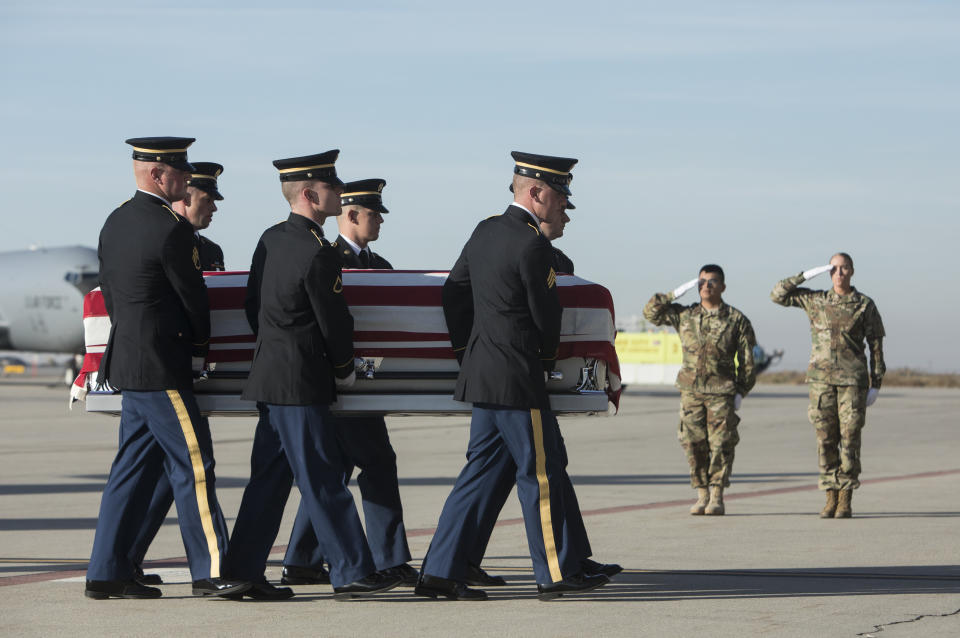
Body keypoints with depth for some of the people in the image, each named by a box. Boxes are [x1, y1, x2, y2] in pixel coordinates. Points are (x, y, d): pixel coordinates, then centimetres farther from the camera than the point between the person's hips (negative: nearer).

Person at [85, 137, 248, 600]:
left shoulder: (116, 222, 11)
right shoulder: (170, 228, -16)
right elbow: (193, 296, -9)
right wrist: (201, 341, 9)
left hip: (126, 361, 9)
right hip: (161, 369, -9)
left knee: (134, 466, 11)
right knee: (192, 464, -5)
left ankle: (108, 571, 11)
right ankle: (211, 570, -5)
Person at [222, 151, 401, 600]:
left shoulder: (271, 239, 10)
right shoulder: (318, 254, -17)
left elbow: (252, 304, 17)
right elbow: (333, 321, -12)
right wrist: (344, 370, 2)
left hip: (269, 374, 9)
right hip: (302, 382, -9)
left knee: (269, 476, 12)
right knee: (323, 479, -5)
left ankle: (243, 572, 13)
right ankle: (351, 573, -1)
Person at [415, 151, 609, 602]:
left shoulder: (485, 231, 11)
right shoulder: (533, 245, -16)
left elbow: (453, 292, 16)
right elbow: (545, 312, -10)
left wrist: (466, 351, 21)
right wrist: (547, 356, 10)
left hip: (481, 372, 9)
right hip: (518, 378, -9)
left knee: (484, 470, 11)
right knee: (541, 471, -1)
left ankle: (441, 571, 9)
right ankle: (556, 573, 5)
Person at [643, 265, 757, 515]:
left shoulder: (736, 320, 3)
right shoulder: (685, 315, 10)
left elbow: (747, 360, 4)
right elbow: (651, 312, 12)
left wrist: (741, 392, -3)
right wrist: (675, 293, 2)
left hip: (721, 391, -2)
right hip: (691, 391, 3)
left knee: (721, 444, -5)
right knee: (694, 444, 0)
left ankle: (717, 497, 0)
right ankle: (701, 496, 8)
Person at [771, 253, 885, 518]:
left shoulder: (865, 305, 3)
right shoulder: (815, 301, 9)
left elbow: (876, 346, 4)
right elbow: (778, 295, 10)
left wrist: (876, 384, 0)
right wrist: (805, 276, 1)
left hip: (853, 379, -2)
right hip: (821, 377, 2)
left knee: (849, 438, -3)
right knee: (826, 439, 1)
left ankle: (846, 501, 1)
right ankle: (831, 499, 6)